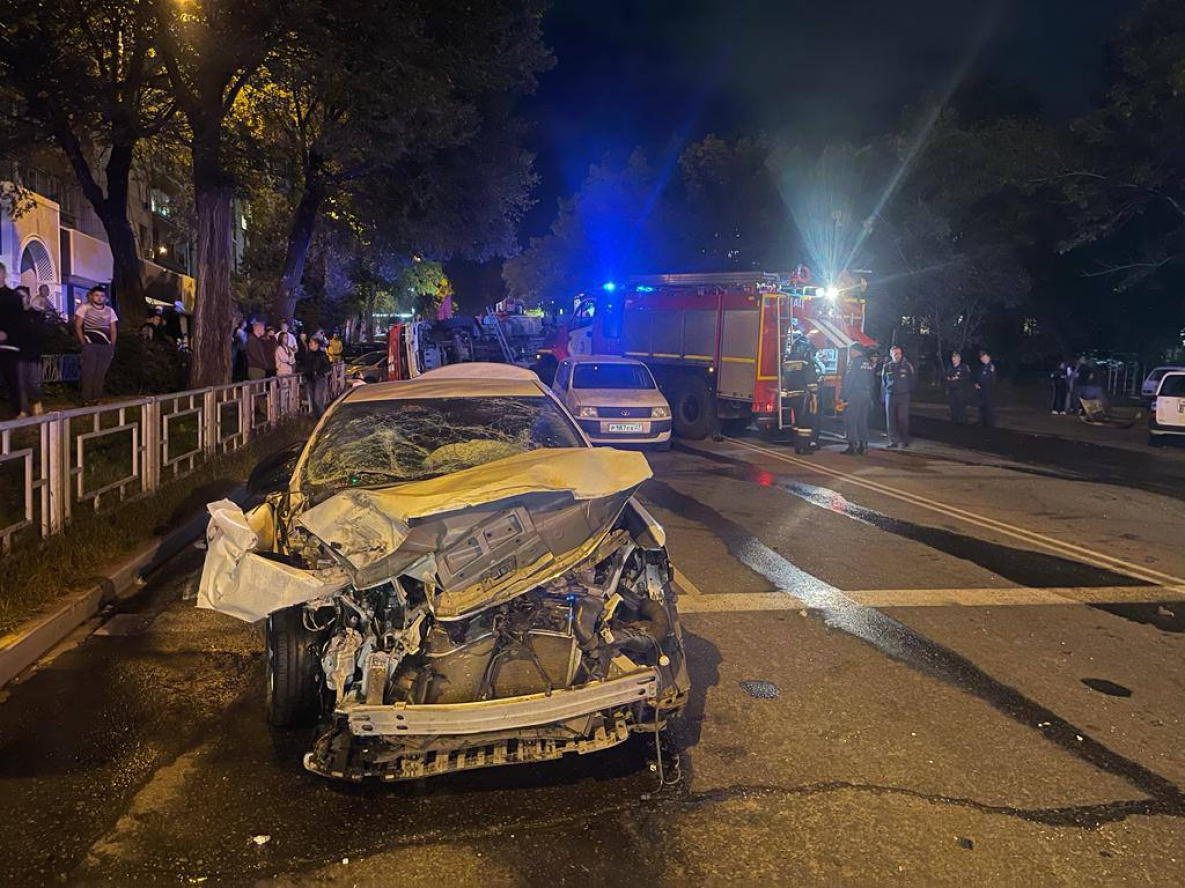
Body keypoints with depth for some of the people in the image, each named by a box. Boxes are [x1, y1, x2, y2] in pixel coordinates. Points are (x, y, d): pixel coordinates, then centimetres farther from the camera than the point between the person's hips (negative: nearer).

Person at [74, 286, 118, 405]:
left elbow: (113, 330, 15)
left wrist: (112, 346, 6)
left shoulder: (110, 310, 14)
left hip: (106, 346, 3)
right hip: (90, 345, -3)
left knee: (101, 373, 2)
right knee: (88, 373, -5)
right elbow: (78, 326, 0)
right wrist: (83, 343, -7)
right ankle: (86, 400, 0)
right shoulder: (84, 308, 3)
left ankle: (96, 399, 9)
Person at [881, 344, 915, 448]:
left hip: (903, 396, -2)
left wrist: (911, 394, 4)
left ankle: (904, 441, 4)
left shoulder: (907, 365, 4)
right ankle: (893, 442, 6)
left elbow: (912, 380, 8)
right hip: (890, 396, 2)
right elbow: (883, 383, 13)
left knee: (903, 419, -5)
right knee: (891, 420, 1)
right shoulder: (887, 367, 9)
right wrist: (883, 397, 9)